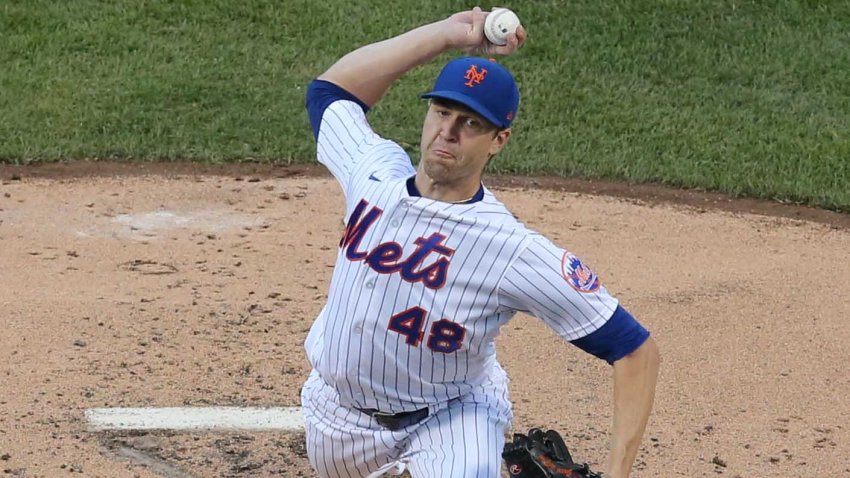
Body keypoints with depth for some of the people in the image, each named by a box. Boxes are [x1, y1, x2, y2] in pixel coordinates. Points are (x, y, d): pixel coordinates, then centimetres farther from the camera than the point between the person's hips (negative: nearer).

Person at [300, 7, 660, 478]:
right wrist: (447, 33, -8)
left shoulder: (516, 252, -28)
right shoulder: (375, 172, -15)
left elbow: (636, 350, -25)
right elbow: (331, 88, 2)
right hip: (338, 412, 5)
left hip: (450, 416, -4)